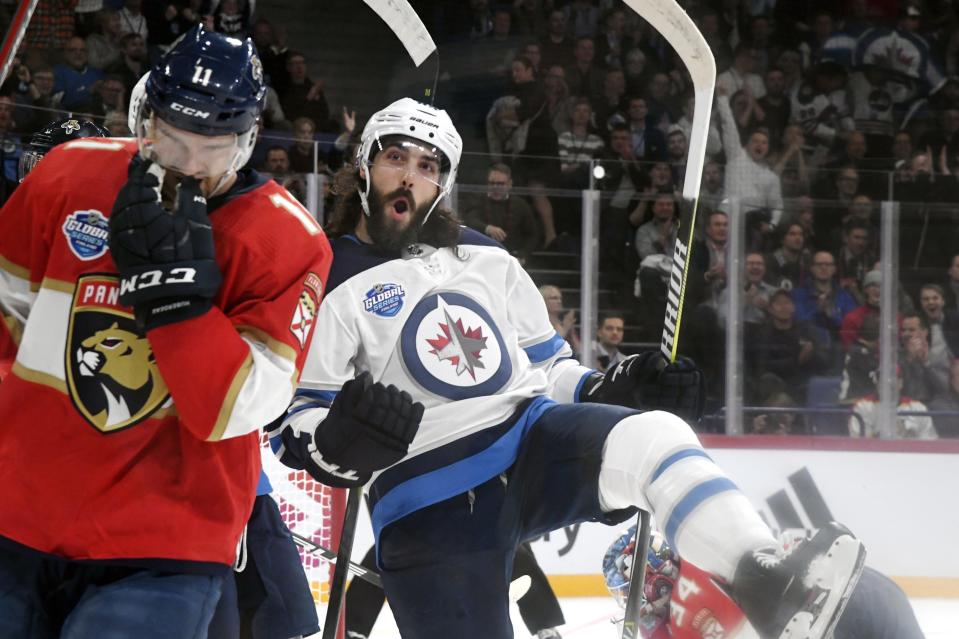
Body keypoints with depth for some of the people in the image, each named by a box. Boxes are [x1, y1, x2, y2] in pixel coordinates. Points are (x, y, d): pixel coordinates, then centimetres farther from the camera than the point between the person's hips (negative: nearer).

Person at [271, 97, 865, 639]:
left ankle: (769, 588, -45)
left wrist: (616, 391, 6)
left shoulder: (488, 261, 19)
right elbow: (296, 427, 0)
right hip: (426, 502, -3)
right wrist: (337, 443, -23)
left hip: (534, 441, 3)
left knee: (651, 437, -28)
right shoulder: (329, 287, 3)